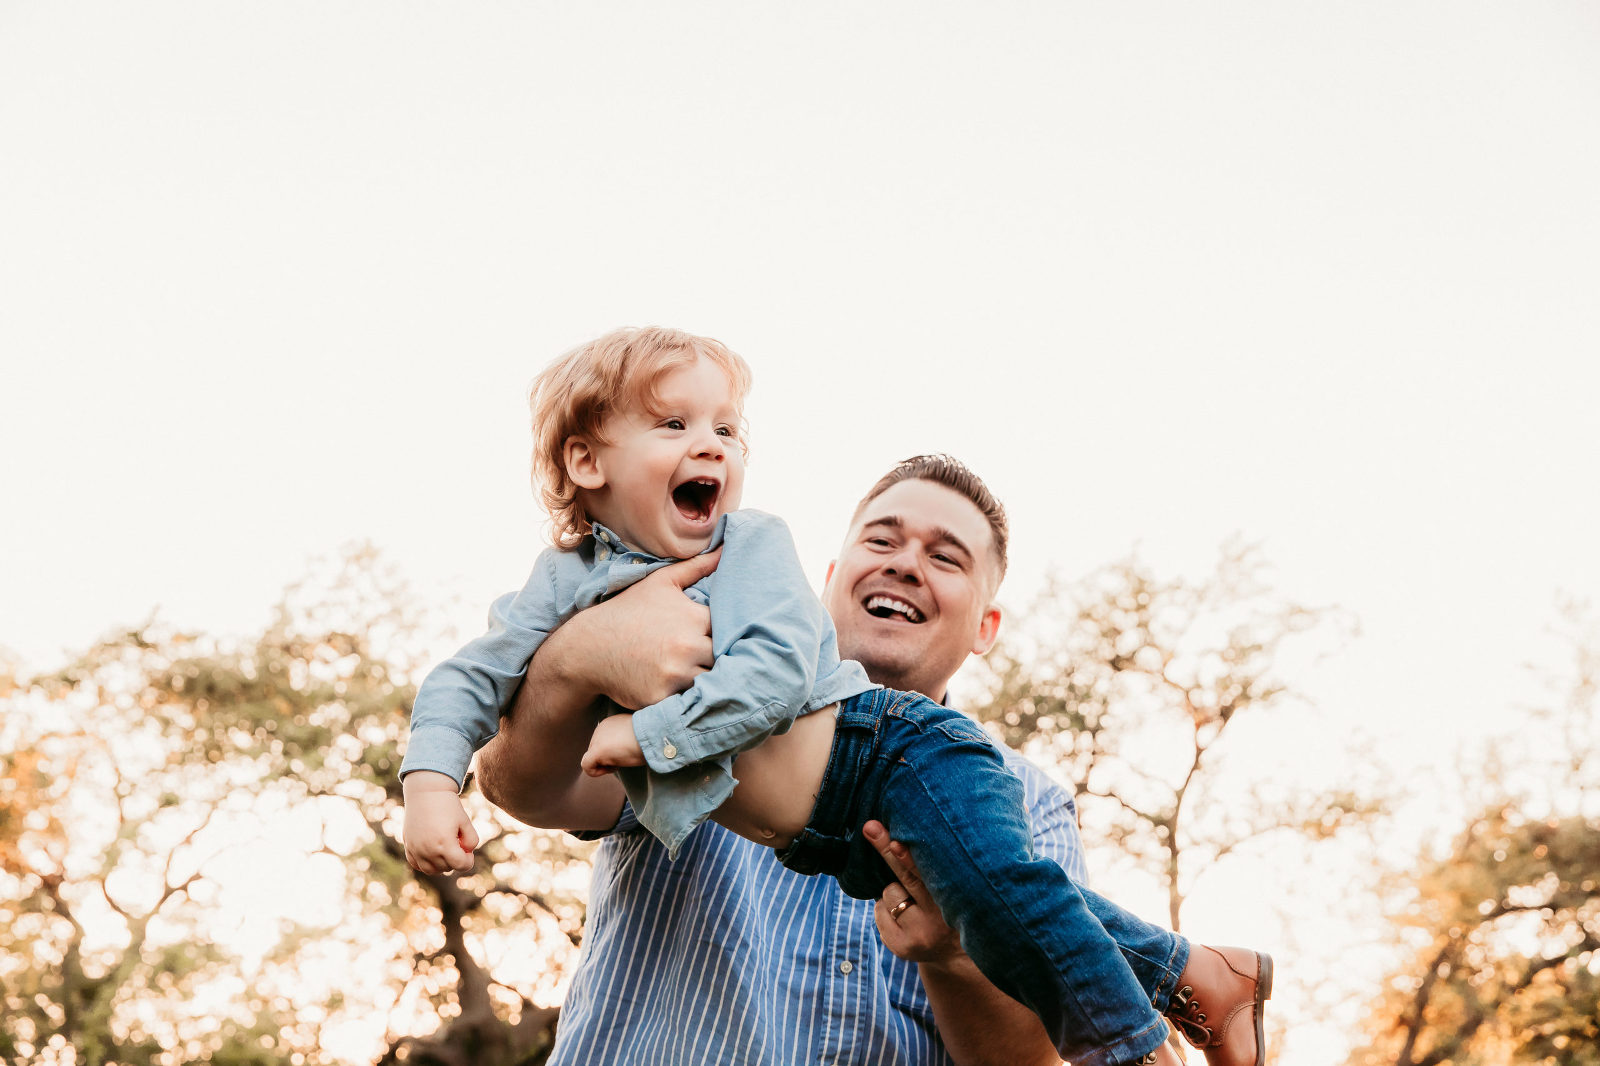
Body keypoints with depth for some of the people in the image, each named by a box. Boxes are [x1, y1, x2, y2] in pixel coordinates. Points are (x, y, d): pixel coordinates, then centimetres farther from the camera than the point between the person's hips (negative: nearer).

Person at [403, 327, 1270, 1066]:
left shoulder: (752, 545, -7)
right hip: (830, 840, 5)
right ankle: (1163, 968, 23)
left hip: (890, 745, -5)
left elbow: (778, 672, -21)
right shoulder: (568, 583, 4)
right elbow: (464, 683, 4)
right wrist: (430, 787, -13)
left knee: (994, 877, -28)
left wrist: (646, 732, -22)